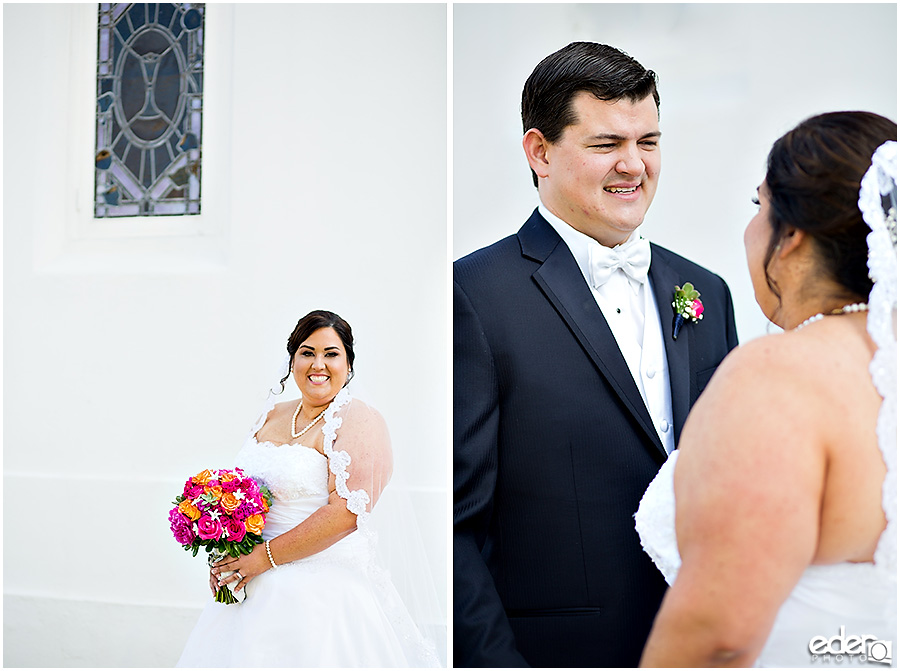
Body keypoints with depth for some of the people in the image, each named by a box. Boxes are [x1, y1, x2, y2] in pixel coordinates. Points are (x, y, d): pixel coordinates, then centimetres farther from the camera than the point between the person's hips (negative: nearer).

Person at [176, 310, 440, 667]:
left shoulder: (357, 421, -10)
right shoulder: (272, 416, 11)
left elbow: (344, 512, -20)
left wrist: (265, 556, -18)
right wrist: (225, 552, 1)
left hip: (324, 592, -7)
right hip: (256, 584, 7)